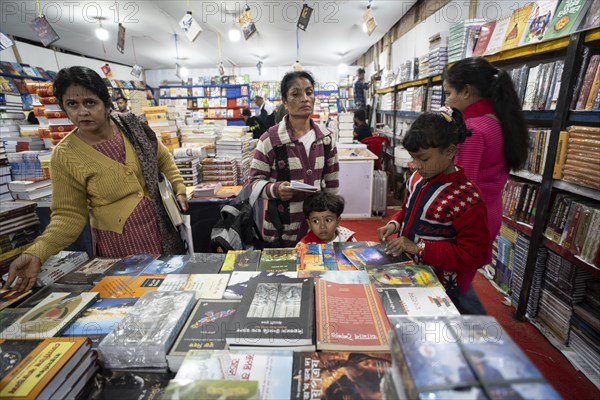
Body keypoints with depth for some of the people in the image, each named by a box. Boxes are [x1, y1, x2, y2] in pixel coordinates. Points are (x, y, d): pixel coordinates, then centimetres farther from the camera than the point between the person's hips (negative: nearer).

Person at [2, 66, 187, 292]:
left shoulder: (132, 126, -5)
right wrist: (36, 253, -21)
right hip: (120, 243, -2)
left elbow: (163, 159, 10)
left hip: (162, 229, 3)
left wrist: (179, 188, 0)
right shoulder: (64, 156, -12)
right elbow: (69, 215, -8)